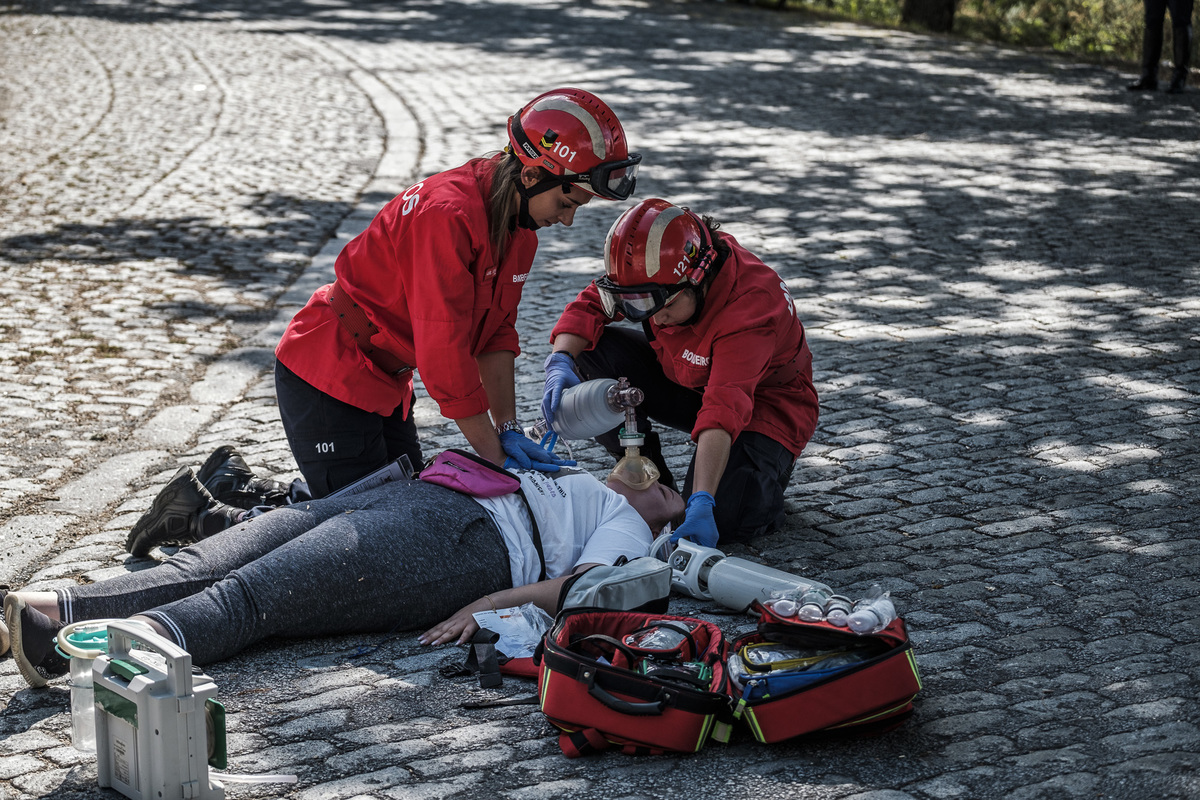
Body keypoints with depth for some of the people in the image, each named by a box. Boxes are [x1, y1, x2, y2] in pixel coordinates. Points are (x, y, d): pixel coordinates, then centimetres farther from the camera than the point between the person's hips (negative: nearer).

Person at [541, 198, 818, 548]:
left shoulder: (750, 309, -37)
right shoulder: (657, 268, -19)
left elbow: (723, 414, -45)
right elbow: (590, 305, -12)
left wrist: (701, 503, -51)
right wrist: (561, 362, -33)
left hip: (764, 400, -6)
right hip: (685, 381, 6)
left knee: (722, 516, -29)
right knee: (592, 353, -17)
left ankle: (765, 468, 7)